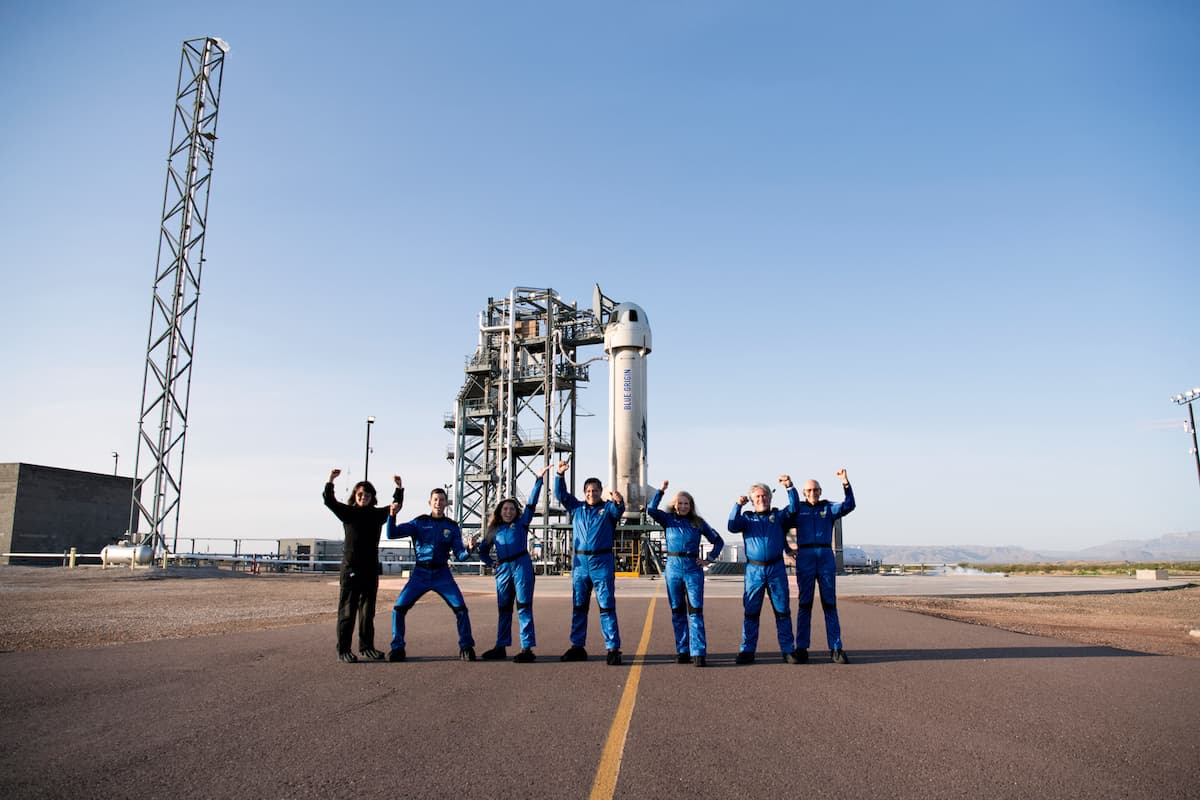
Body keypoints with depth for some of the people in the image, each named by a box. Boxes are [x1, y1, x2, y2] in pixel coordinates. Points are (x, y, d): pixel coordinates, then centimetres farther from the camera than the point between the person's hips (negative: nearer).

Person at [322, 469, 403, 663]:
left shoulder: (377, 514, 9)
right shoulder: (348, 512, 0)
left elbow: (396, 505, 14)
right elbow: (329, 501, -10)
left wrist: (399, 487, 1)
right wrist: (330, 481, -23)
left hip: (371, 570, 4)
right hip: (350, 568, -4)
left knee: (368, 611, 10)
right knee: (347, 610, -2)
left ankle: (366, 647, 19)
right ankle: (343, 649, 3)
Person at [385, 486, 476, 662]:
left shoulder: (452, 526, 3)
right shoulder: (419, 522, 1)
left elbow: (459, 555, -2)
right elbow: (392, 534, -7)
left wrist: (468, 550, -24)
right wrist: (392, 516, -24)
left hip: (442, 574, 0)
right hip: (420, 573, 0)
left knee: (460, 608, -11)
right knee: (399, 608, -9)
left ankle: (466, 647, 6)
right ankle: (397, 648, 8)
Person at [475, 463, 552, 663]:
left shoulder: (521, 523, 8)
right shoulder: (494, 530, 16)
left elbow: (531, 503, 1)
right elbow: (483, 551, 25)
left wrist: (539, 479, -4)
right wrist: (493, 563, 10)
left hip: (521, 566, -4)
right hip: (503, 569, 4)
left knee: (524, 607, -6)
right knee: (504, 609, 11)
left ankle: (527, 649, -7)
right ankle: (501, 648, 19)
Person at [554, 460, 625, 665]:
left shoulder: (607, 508, 3)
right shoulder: (577, 508, 15)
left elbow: (618, 510, -17)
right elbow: (561, 494, 17)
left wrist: (618, 501, -40)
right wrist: (560, 475, 3)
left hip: (602, 561, -4)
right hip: (580, 561, 4)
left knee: (607, 606, -6)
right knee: (578, 606, 10)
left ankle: (613, 649, -5)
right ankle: (577, 647, 18)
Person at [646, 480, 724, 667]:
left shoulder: (698, 522, 6)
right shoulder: (668, 519, 6)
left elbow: (718, 541, 14)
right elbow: (651, 510, -11)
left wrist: (709, 559, 3)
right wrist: (660, 490, -14)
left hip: (693, 568, -1)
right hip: (673, 567, 1)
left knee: (696, 610, -9)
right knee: (677, 611, 7)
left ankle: (699, 653, -11)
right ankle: (682, 652, 15)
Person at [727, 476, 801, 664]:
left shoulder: (779, 516, 13)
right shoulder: (747, 518, 12)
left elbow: (793, 508, -4)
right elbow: (732, 526, -5)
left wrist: (790, 487, -16)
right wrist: (738, 506, -17)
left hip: (776, 569, 0)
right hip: (754, 570, 0)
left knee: (782, 611, 2)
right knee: (751, 612, 1)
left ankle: (788, 650, 8)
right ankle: (747, 651, 5)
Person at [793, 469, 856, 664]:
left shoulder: (829, 508, 11)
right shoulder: (798, 509, 10)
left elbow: (849, 505, -6)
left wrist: (846, 483, -18)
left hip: (826, 557, 1)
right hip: (805, 557, -1)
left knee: (830, 604, 0)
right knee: (805, 604, 2)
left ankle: (836, 648, 2)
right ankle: (801, 648, 6)